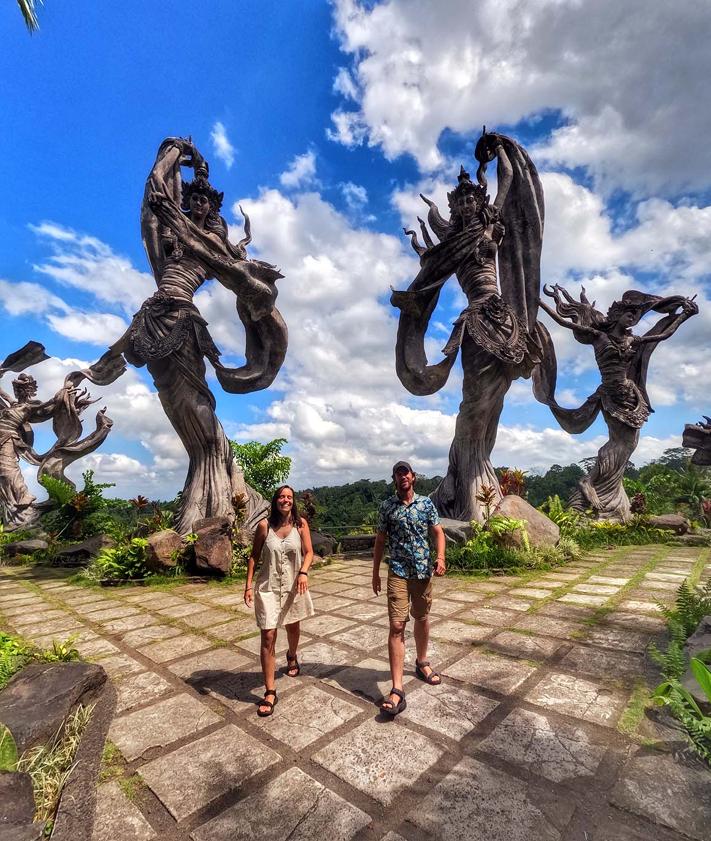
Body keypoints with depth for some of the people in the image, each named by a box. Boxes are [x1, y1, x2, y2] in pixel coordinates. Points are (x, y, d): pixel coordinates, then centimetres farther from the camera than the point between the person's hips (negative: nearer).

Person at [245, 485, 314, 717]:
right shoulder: (264, 525, -11)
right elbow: (254, 557, -3)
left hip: (294, 586, 2)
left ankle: (292, 657, 55)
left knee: (293, 627, 24)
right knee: (268, 637, -4)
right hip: (268, 587, -2)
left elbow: (309, 552, -6)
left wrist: (303, 572, -23)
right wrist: (248, 586, -6)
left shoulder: (300, 523, -9)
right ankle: (270, 692, 9)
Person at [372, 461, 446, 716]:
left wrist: (440, 557, -15)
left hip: (423, 571, 2)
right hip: (398, 572, -2)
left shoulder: (426, 503, 1)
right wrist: (375, 573, 6)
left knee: (422, 619, 18)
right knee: (397, 626, -8)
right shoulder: (386, 507, -2)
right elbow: (380, 540, 4)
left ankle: (422, 663, 42)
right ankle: (397, 690, -5)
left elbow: (438, 532, 3)